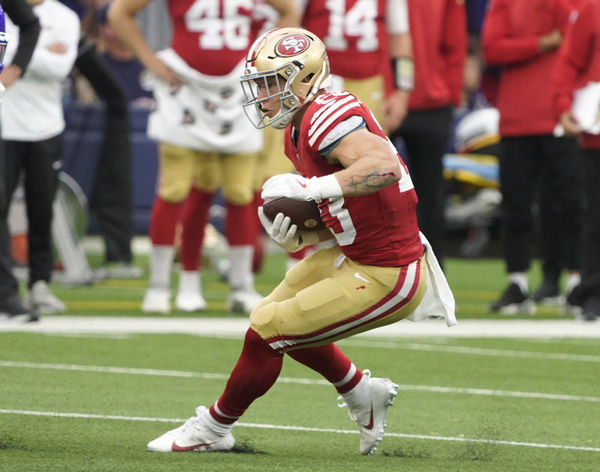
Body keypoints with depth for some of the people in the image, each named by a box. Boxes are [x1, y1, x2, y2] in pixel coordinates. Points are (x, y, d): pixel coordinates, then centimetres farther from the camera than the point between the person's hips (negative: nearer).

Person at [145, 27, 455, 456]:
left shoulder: (326, 115, -22)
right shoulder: (298, 131, 9)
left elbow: (385, 167, -39)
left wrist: (311, 187, -36)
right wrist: (296, 236, -5)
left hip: (385, 280, -10)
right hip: (355, 258, 10)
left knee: (266, 332, -4)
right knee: (280, 316, 25)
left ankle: (213, 428, 16)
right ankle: (362, 395, 34)